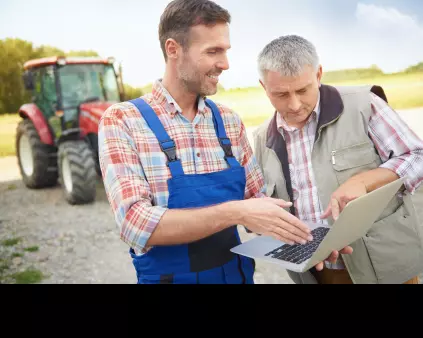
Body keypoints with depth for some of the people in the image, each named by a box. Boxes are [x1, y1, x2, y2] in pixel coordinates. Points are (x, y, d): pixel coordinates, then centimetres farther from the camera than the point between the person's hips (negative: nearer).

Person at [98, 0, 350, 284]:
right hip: (171, 277, -4)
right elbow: (137, 224, -24)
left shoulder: (229, 121, 0)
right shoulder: (122, 121, -14)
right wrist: (235, 213, -30)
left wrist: (301, 238, -13)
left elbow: (256, 201, 4)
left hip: (239, 275, 5)